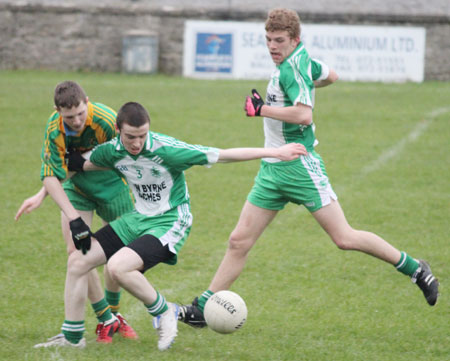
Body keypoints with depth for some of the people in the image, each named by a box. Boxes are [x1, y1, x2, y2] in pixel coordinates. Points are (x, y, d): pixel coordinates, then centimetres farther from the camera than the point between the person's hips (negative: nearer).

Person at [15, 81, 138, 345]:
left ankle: (113, 313, 27)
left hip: (112, 186, -2)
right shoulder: (54, 128, -22)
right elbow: (53, 174, -21)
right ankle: (106, 320, 1)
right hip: (76, 188, 2)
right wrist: (73, 217, -31)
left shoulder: (107, 121, -32)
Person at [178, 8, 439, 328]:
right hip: (272, 169, 9)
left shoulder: (291, 68, -16)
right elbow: (331, 76, 30)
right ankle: (203, 308, 8)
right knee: (239, 241, 5)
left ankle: (414, 268, 6)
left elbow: (304, 115, -31)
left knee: (343, 238, -8)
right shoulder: (302, 62, 11)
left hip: (299, 166, -9)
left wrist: (262, 109, -22)